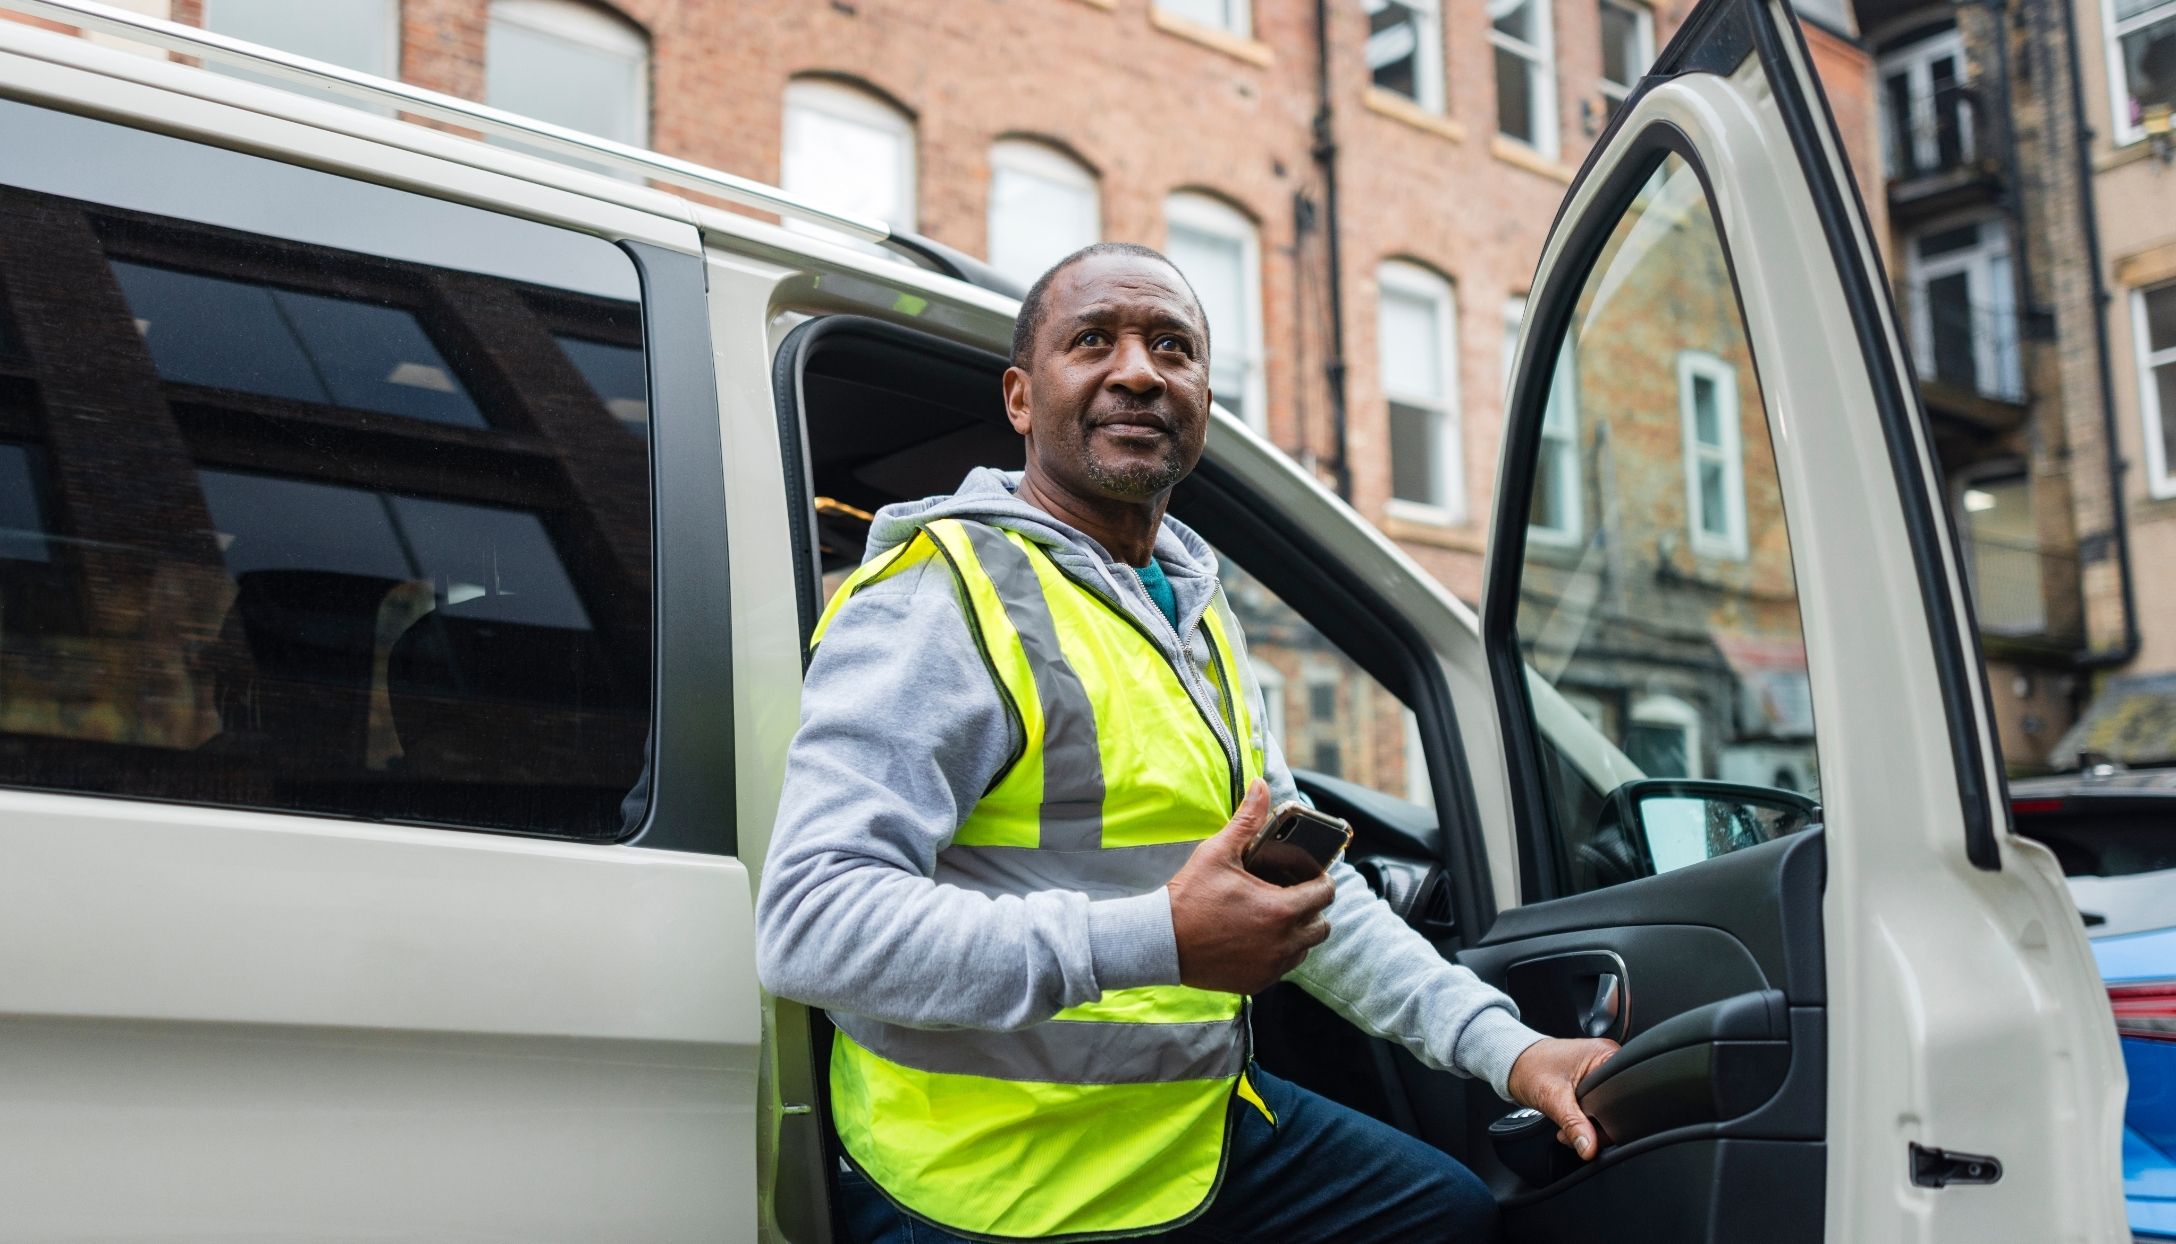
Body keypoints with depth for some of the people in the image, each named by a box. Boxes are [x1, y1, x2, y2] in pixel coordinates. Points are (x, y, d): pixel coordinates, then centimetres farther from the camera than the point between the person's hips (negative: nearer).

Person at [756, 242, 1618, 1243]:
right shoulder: (947, 597, -18)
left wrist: (1506, 1047, 5)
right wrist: (1156, 939, -32)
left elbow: (1305, 886, 16)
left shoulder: (1198, 614, 11)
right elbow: (812, 920, -28)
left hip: (1196, 1121, 9)